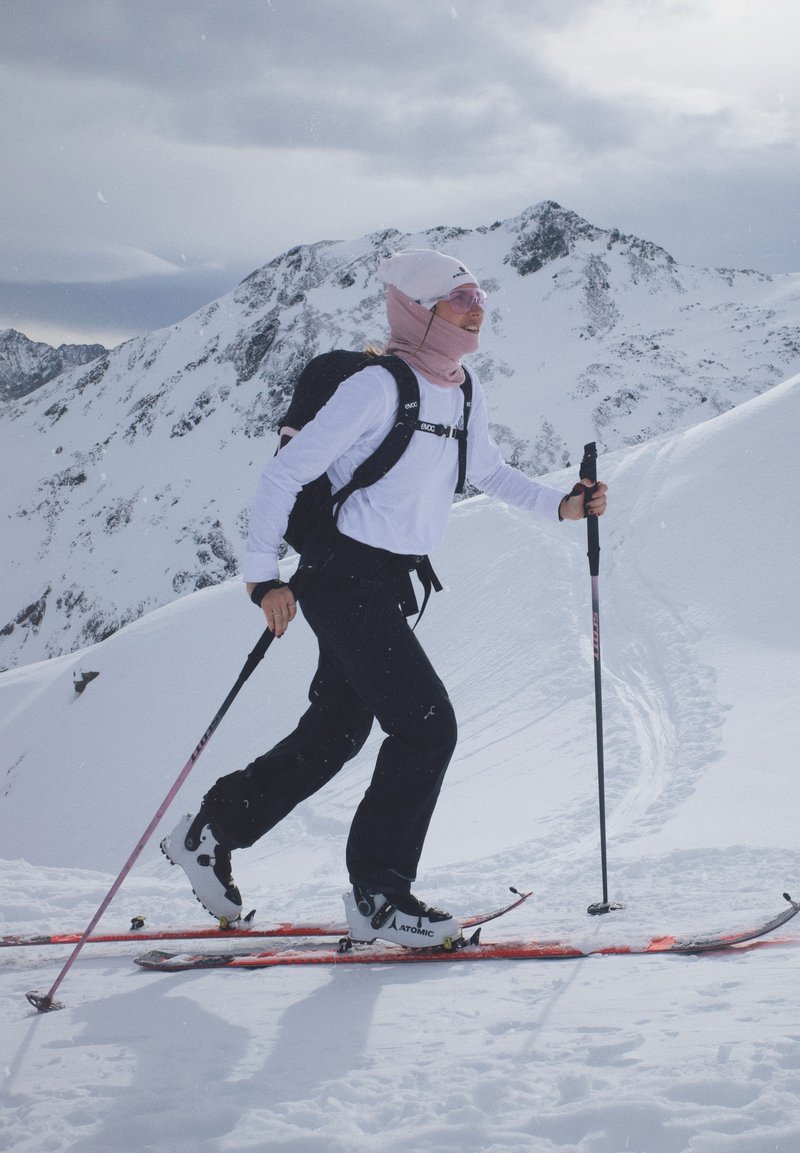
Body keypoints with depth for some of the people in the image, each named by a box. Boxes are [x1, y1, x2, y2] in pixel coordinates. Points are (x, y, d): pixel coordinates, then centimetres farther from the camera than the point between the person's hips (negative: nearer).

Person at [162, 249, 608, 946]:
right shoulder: (379, 385, -16)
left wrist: (561, 506, 10)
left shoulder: (462, 396, 9)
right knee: (427, 725, -12)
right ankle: (377, 894, -1)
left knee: (334, 736, 14)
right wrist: (264, 574, -21)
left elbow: (490, 473, 25)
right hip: (344, 576, -9)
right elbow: (287, 470, -15)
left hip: (390, 586, 9)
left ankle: (211, 834, 30)